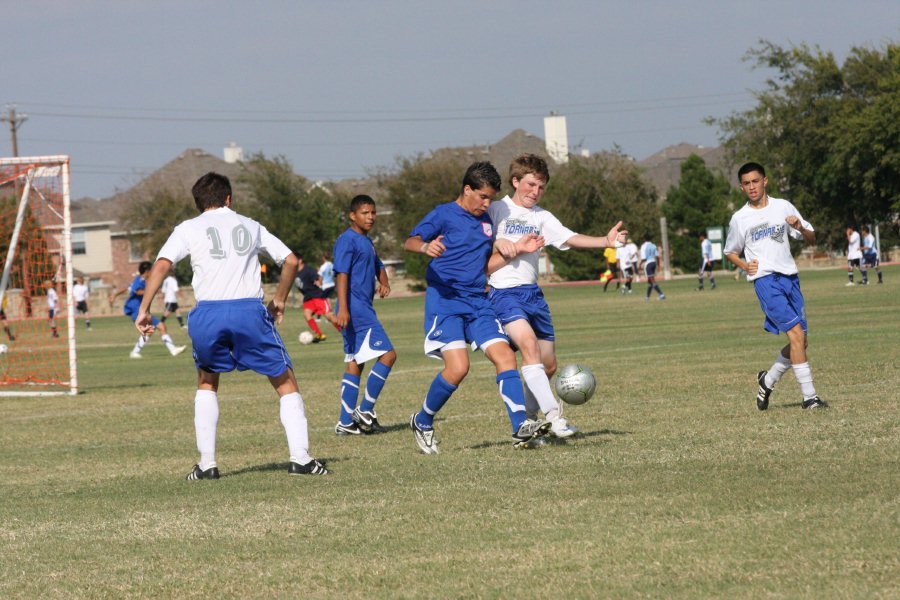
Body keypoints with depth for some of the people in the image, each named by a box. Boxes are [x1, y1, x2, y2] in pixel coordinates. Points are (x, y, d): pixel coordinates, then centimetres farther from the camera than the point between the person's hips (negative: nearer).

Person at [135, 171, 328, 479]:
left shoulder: (188, 229, 14)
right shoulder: (250, 226, 20)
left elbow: (162, 265, -2)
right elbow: (290, 260, 21)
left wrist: (144, 309, -1)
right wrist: (279, 300, 33)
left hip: (208, 314, 0)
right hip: (250, 310, 0)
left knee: (207, 382, 24)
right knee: (286, 382, 11)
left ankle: (207, 463, 15)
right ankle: (301, 458, 0)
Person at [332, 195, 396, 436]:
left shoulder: (366, 241, 19)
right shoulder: (347, 240, -10)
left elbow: (378, 267, 31)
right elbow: (342, 274, -18)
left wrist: (384, 283, 8)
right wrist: (343, 308, -27)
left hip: (363, 309, 10)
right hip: (355, 309, -10)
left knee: (355, 364, 9)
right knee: (388, 354, -12)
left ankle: (346, 422, 9)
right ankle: (365, 410, -8)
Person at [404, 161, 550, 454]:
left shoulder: (486, 221, 18)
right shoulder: (444, 214, -2)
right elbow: (410, 242, -15)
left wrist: (516, 248, 13)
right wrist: (426, 247, -38)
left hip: (477, 302, 7)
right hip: (445, 300, -7)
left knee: (505, 356, -10)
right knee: (458, 367, -19)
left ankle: (521, 427, -15)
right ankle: (422, 422, 3)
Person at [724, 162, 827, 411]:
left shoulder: (783, 207, 9)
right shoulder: (739, 219, 4)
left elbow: (812, 240, 11)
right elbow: (730, 252, 17)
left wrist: (800, 228, -10)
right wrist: (745, 266, -3)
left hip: (790, 278, 4)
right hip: (765, 280, -4)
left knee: (800, 342, 6)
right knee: (796, 333, -19)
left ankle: (767, 381, 27)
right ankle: (809, 396, -18)